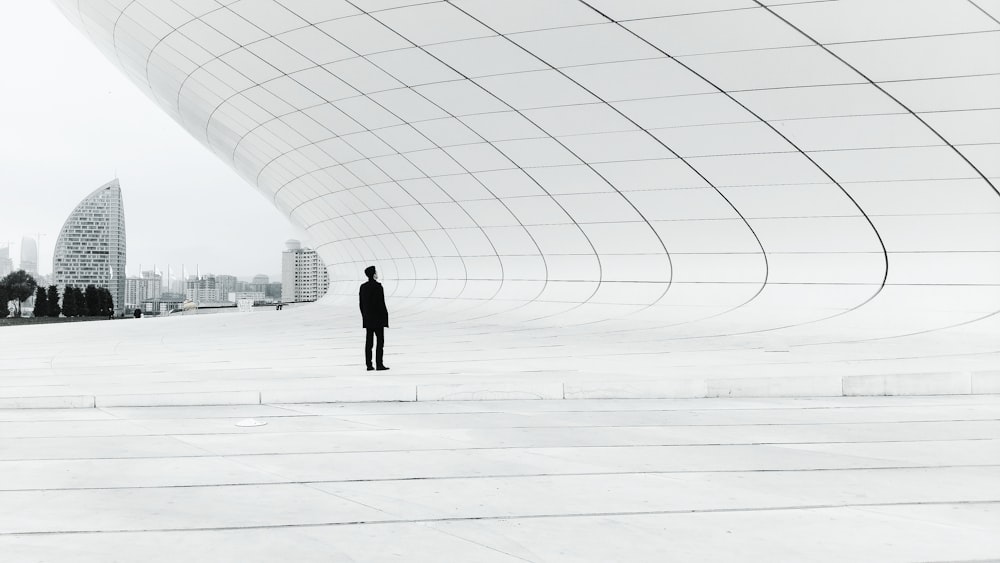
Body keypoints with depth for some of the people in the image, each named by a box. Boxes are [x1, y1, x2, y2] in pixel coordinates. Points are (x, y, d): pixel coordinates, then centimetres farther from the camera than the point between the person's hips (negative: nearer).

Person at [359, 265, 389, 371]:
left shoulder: (363, 287, 7)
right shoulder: (377, 286, -14)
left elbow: (361, 303, 11)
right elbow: (381, 303, -16)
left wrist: (364, 316, 18)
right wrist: (385, 317, -9)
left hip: (367, 319, 7)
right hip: (378, 318, -7)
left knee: (369, 341, 8)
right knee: (380, 340, 0)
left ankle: (368, 364, 7)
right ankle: (379, 364, -3)